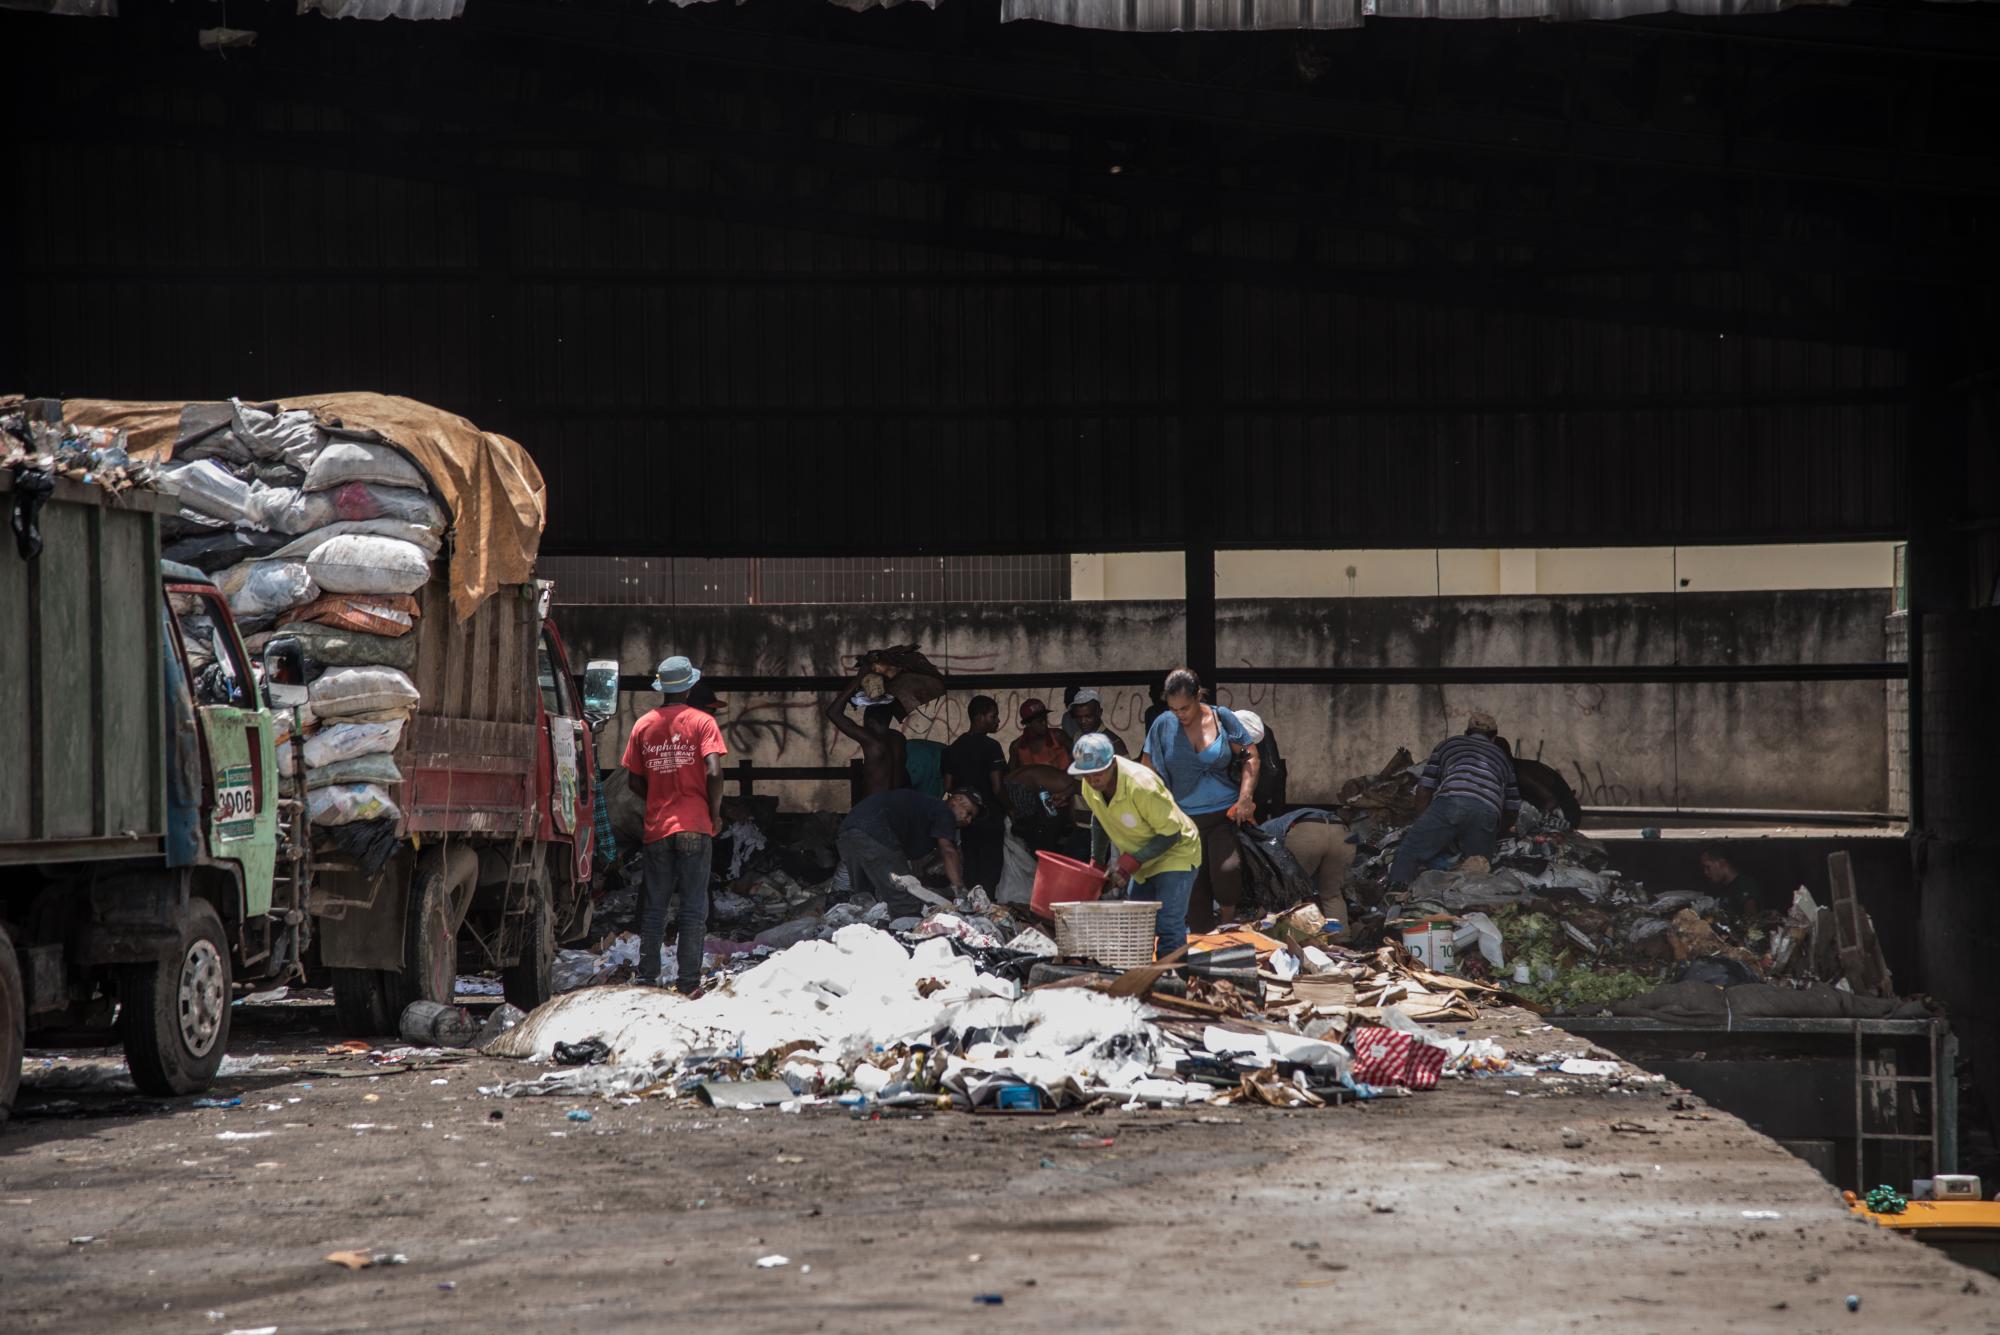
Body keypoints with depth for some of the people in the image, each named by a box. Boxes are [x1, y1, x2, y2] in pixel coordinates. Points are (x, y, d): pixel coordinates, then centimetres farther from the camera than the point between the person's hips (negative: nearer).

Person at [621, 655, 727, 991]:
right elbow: (714, 773, -15)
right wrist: (715, 812, -1)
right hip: (694, 826, -3)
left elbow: (634, 782, 8)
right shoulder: (701, 722, -5)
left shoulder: (643, 726, 6)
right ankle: (688, 981, -2)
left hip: (656, 828, 3)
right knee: (693, 907, 1)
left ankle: (647, 977, 9)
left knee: (653, 908, 10)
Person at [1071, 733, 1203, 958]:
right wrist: (1096, 861, 12)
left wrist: (1130, 862, -28)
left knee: (1169, 926, -19)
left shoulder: (1142, 785, -34)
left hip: (1175, 853, -8)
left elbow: (1171, 835, -26)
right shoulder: (1090, 786, -12)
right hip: (1141, 861, 8)